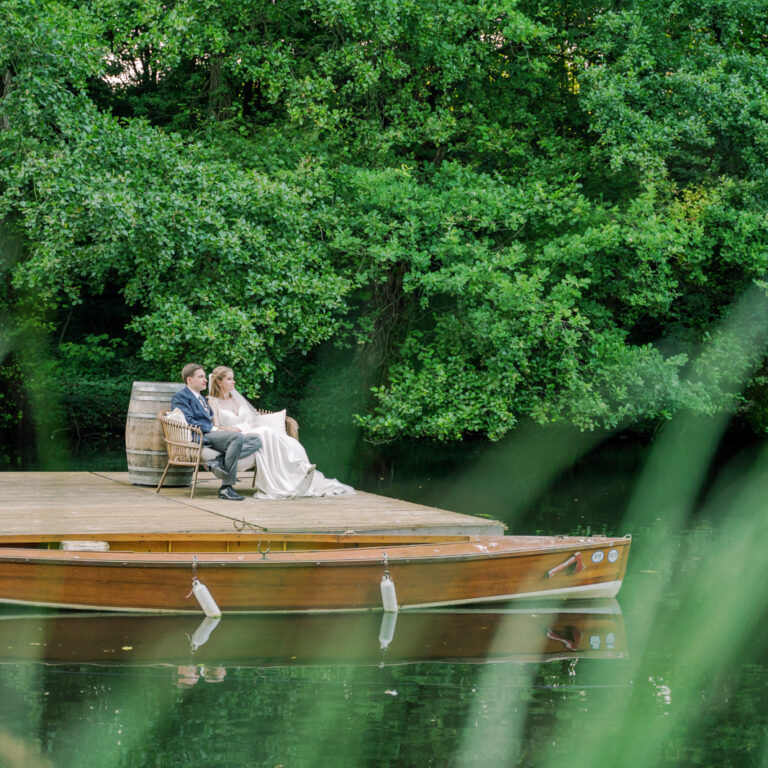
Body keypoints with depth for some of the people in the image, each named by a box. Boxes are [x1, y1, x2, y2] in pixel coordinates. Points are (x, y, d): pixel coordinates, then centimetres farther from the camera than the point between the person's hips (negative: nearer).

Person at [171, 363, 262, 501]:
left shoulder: (201, 398, 34)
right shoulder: (180, 397, 4)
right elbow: (189, 422, -10)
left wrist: (223, 428, 9)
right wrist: (215, 429, -14)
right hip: (201, 438, -9)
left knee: (256, 440, -9)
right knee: (237, 436, -33)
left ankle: (218, 462, -28)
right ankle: (226, 487, -31)